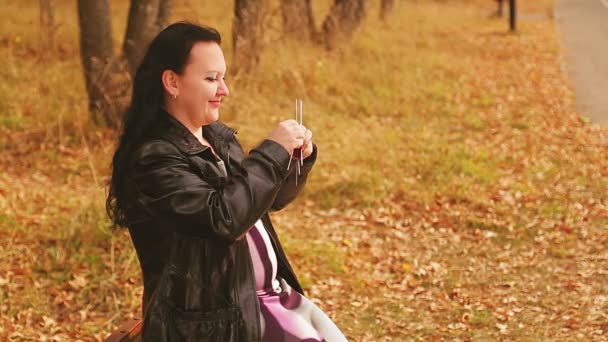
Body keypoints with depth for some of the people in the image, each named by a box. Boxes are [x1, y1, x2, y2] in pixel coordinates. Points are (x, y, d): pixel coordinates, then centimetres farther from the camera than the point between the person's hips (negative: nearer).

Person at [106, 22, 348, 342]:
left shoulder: (219, 136, 9)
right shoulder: (153, 158, -15)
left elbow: (268, 197, 22)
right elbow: (223, 217, -25)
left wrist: (298, 158, 3)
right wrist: (273, 150, -18)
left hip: (269, 294, 8)